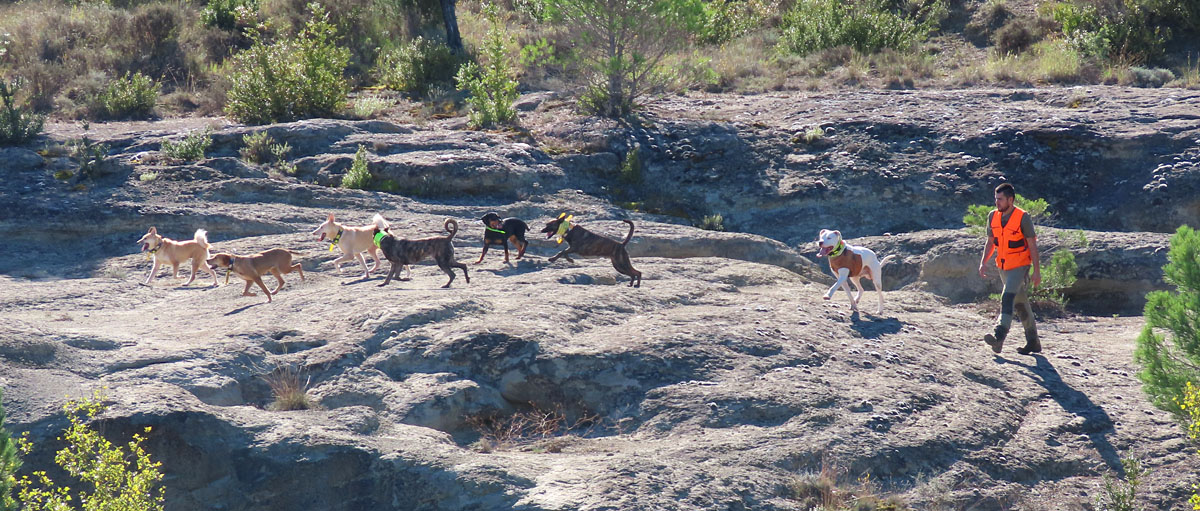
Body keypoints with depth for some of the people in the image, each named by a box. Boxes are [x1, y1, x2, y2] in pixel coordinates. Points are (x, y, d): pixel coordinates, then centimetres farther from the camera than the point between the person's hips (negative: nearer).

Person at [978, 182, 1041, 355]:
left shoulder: (1023, 218, -14)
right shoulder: (993, 216, 3)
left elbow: (1032, 245, -10)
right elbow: (990, 242, 13)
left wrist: (1037, 271, -11)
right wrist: (983, 262, 1)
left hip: (1020, 266, -6)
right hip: (1003, 266, 6)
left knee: (1008, 298, -23)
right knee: (1020, 303, 13)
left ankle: (999, 337, -33)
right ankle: (1033, 342, 21)